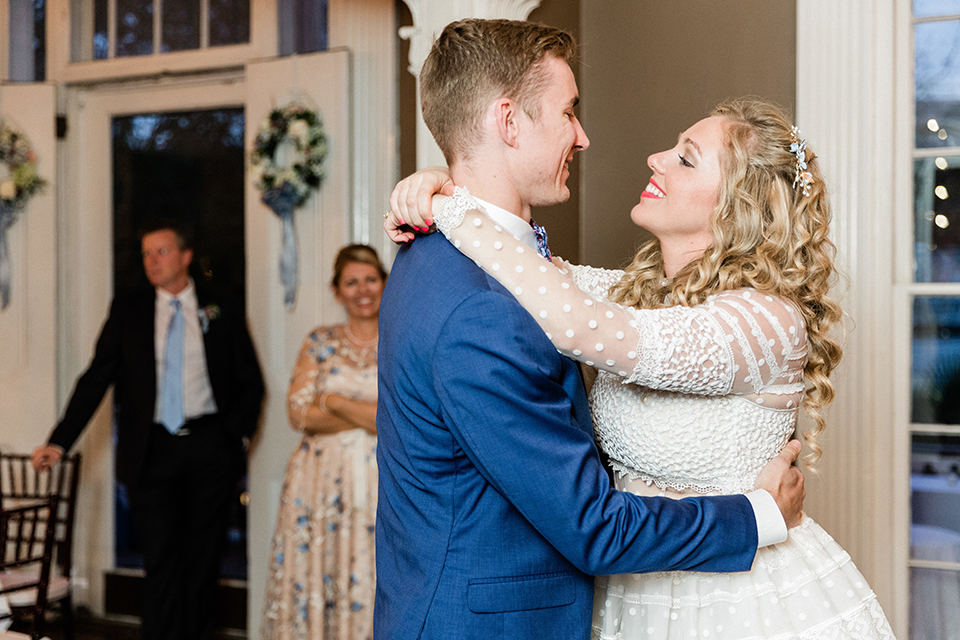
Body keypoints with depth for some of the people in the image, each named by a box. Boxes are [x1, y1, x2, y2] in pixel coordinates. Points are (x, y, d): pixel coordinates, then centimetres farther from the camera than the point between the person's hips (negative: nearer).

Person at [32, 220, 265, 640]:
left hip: (210, 448, 0)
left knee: (204, 558, 6)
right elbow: (95, 380, 2)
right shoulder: (127, 312, 7)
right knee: (161, 561, -3)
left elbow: (251, 382, 11)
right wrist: (60, 442, -7)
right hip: (152, 450, 0)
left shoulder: (224, 310, 7)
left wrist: (237, 434, 0)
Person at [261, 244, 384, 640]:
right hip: (320, 484, 2)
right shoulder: (319, 343, 9)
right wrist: (370, 416, -8)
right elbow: (298, 413, -1)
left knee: (373, 585, -3)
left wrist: (334, 401, -7)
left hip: (380, 484, -1)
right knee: (314, 576, 1)